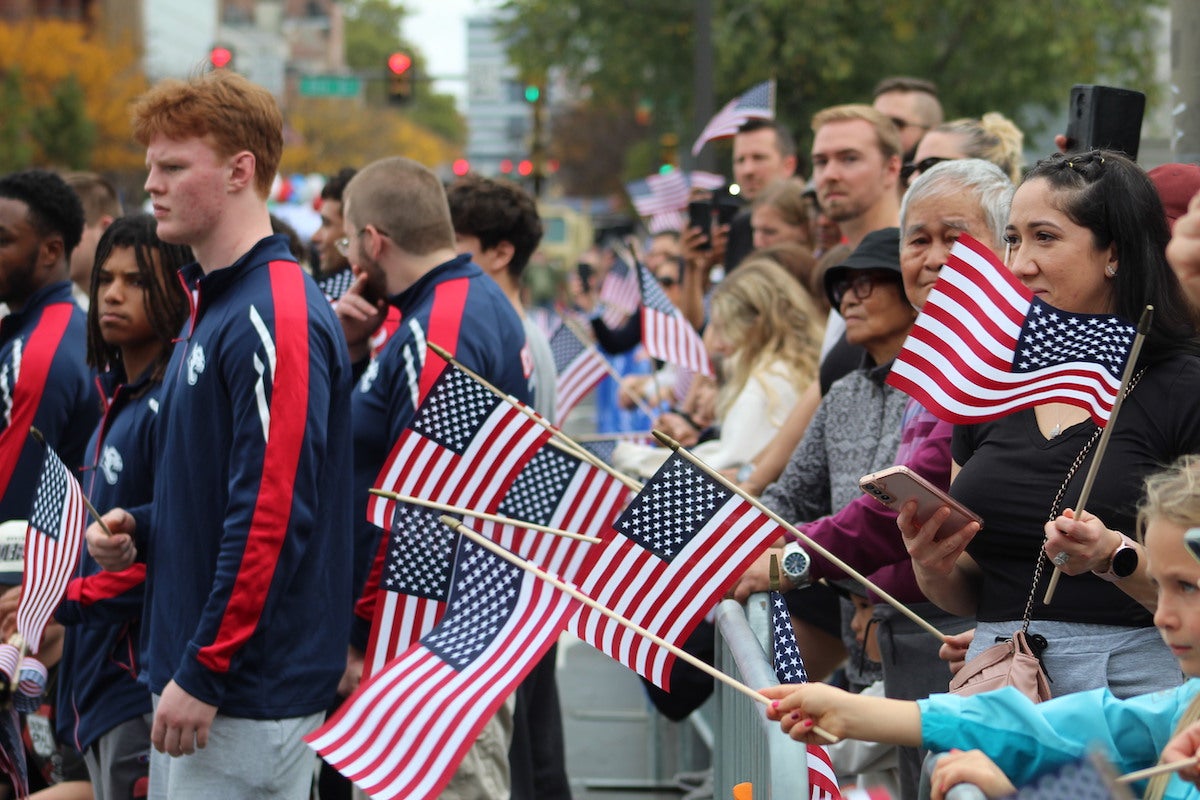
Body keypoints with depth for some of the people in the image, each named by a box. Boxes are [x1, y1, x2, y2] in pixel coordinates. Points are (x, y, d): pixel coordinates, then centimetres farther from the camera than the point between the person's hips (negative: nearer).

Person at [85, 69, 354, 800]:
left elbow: (275, 512, -23)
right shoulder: (213, 304, 15)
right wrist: (140, 533, 5)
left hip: (251, 687, -10)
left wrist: (205, 673, -21)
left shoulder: (277, 317, -17)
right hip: (198, 668, 10)